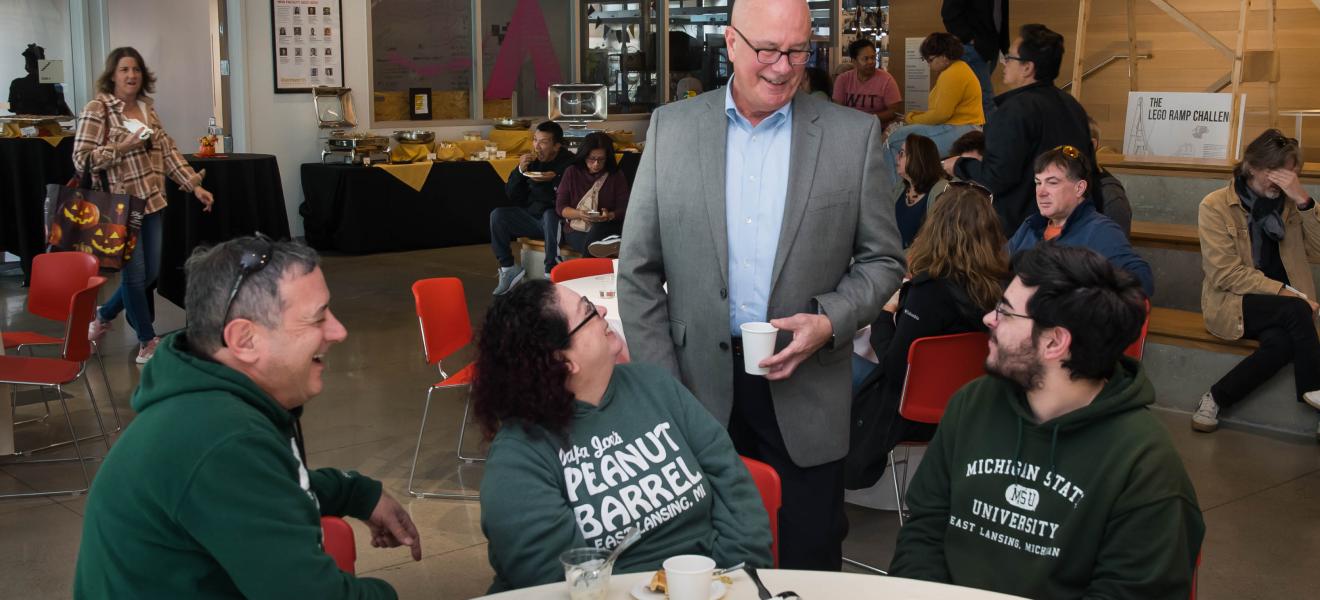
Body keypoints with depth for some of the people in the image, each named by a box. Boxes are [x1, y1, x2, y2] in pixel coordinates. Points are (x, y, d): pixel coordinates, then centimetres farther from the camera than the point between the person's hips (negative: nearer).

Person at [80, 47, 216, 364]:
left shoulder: (146, 108, 10)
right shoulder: (97, 109, -10)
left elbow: (168, 150, 10)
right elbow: (81, 160, -14)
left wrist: (195, 186, 3)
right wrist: (123, 146, -20)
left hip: (152, 202, 7)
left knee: (150, 273, 12)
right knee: (135, 274, 1)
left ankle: (104, 315, 35)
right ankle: (148, 342, 15)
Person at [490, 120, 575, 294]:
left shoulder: (568, 163, -12)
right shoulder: (531, 160, 5)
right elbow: (511, 195, 6)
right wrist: (520, 171, -8)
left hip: (555, 220, -6)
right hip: (531, 217, 6)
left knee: (550, 215, -37)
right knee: (498, 215, -12)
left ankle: (551, 272, -34)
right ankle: (508, 268, -7)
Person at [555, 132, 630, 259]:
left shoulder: (616, 176, 5)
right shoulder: (572, 172, 7)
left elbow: (624, 209, -1)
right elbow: (560, 207, 3)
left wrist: (609, 216, -25)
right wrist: (579, 214, -18)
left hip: (607, 229, 0)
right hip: (576, 230, 0)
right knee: (591, 248, -37)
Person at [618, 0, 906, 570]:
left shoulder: (855, 135, -1)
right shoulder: (671, 128, 1)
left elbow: (883, 259, 5)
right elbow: (638, 272, 3)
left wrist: (829, 321, -14)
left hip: (805, 389, -1)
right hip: (699, 386, 1)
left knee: (810, 563, 8)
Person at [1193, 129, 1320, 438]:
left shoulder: (1288, 203, 9)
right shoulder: (1215, 206, -6)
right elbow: (1225, 274, -13)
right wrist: (1284, 292, -20)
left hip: (1281, 305, 4)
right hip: (1233, 303, -3)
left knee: (1282, 341, -33)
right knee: (1295, 310, -32)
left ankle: (1217, 398, -18)